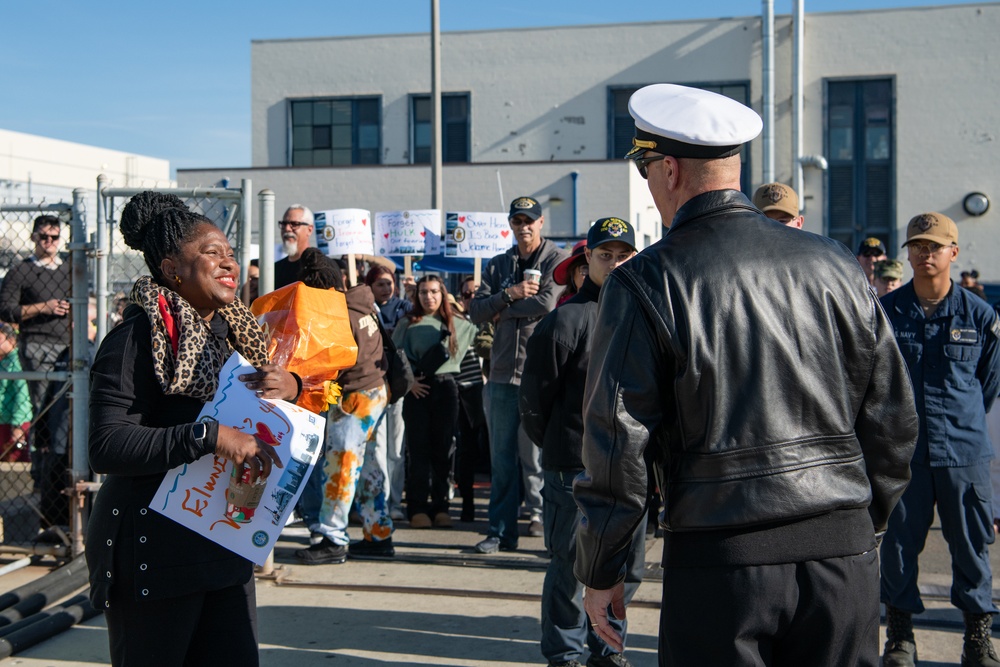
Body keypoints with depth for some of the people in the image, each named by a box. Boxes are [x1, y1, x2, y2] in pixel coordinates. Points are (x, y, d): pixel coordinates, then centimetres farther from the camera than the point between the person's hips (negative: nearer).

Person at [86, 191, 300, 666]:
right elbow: (106, 447, -23)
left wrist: (290, 387, -6)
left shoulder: (232, 332, 11)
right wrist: (209, 437, -30)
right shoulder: (138, 338, -14)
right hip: (152, 551, -7)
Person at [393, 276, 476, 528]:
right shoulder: (407, 325, 6)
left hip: (445, 387, 1)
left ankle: (440, 507, 10)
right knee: (419, 450, -2)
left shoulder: (457, 325, 10)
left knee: (442, 450, 3)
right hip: (417, 390, -1)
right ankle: (417, 508, 2)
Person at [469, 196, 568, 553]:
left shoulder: (556, 259, 1)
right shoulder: (497, 265, 16)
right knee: (501, 458, 6)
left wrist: (504, 310, -2)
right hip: (503, 372, 5)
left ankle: (540, 513, 14)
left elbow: (547, 303, -15)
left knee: (534, 453, -2)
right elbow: (476, 311, 6)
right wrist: (510, 294, -9)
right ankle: (501, 531, 12)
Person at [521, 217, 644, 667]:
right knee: (571, 565, 4)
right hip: (576, 466, -5)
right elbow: (535, 394, -4)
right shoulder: (565, 320, -8)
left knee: (629, 565, 13)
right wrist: (557, 447, 3)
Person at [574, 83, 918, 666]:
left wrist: (600, 572, 3)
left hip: (722, 558, -3)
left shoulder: (645, 284, -7)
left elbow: (618, 441, -8)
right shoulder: (836, 265, 4)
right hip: (844, 553, 4)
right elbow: (894, 419, 8)